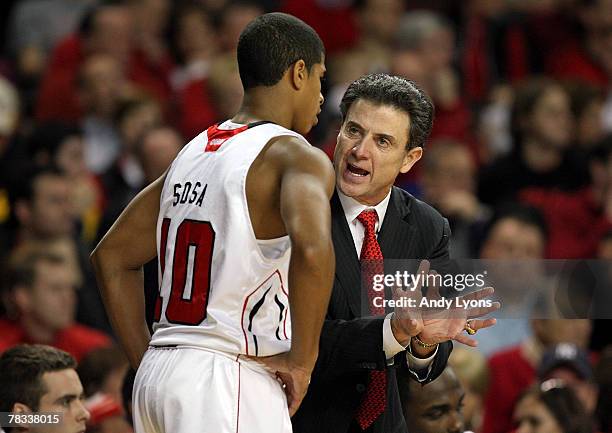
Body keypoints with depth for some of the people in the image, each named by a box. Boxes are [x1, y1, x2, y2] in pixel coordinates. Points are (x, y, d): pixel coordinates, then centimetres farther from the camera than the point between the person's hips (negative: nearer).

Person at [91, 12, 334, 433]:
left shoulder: (195, 152, 16)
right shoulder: (298, 157, -8)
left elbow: (112, 256, 22)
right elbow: (313, 249, -29)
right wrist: (302, 359, -17)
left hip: (158, 375, 8)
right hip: (233, 383, -8)